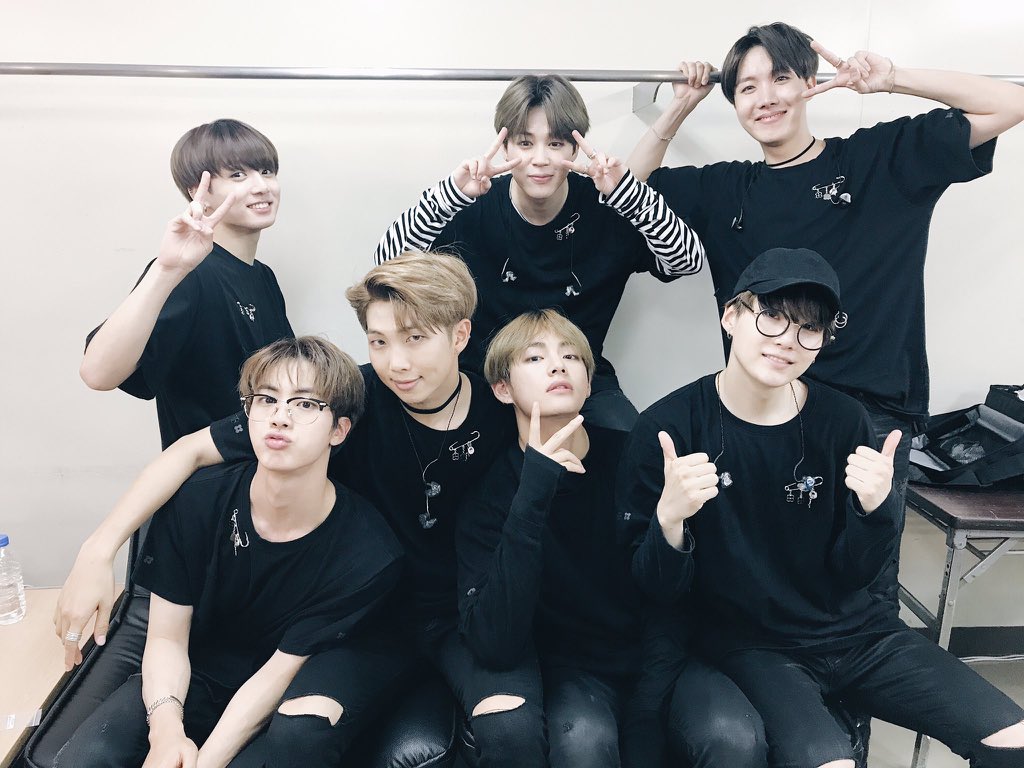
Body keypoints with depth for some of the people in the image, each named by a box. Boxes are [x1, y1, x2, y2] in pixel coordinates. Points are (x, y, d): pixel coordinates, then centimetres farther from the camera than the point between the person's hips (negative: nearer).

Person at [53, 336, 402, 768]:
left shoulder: (368, 555, -23)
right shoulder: (194, 504, -15)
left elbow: (281, 670, -17)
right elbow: (167, 636, -7)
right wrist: (165, 726, -25)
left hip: (281, 703, -1)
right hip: (190, 680, 2)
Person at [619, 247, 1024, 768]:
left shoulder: (843, 422, -6)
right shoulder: (668, 428, -16)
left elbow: (852, 575, 1)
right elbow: (657, 591, -12)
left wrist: (876, 507, -19)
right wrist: (669, 519, -33)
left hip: (851, 628, 5)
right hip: (745, 642, -4)